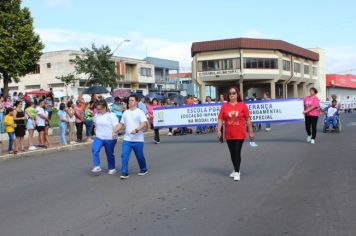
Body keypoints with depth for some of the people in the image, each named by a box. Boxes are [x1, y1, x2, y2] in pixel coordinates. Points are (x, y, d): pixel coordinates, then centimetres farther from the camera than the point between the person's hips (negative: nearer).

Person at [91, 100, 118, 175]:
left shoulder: (111, 115, -13)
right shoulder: (97, 115, 4)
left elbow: (116, 126, -17)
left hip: (110, 138, -4)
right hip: (99, 137, 4)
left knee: (110, 154, 9)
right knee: (94, 150, -21)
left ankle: (112, 168, 28)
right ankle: (97, 166, -18)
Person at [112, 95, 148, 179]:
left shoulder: (140, 112, -6)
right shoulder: (125, 113, 12)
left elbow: (144, 123, -17)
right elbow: (121, 124, 18)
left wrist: (136, 130, -30)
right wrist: (115, 131, 6)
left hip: (138, 139, -4)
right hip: (127, 139, 4)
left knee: (140, 156, 9)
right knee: (124, 156, -6)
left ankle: (144, 169, 31)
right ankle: (124, 173, -1)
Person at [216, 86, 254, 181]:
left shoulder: (242, 105, -4)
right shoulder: (224, 106, 0)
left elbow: (248, 119, -1)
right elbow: (220, 119, 0)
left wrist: (250, 132, -1)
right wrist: (218, 130, -10)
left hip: (239, 134, -3)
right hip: (229, 135, 3)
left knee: (237, 152, -3)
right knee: (232, 153, 13)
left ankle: (237, 172, 5)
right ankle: (235, 170, 29)